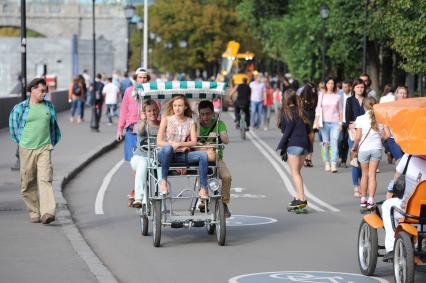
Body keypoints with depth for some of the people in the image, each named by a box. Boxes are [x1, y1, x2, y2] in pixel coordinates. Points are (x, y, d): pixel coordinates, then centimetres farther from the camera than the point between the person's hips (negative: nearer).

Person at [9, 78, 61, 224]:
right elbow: (14, 127, 11)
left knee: (45, 179, -14)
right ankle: (34, 213, 18)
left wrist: (52, 143, 19)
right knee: (28, 183, 4)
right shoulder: (20, 108, -1)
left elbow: (53, 125, 22)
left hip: (44, 149, 1)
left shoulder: (49, 106, 9)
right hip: (27, 149, -1)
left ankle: (47, 213, -22)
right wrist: (22, 142, 12)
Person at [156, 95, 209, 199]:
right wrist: (171, 145, -16)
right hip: (167, 154, -3)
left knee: (203, 155, -23)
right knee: (167, 148, -40)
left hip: (182, 155, 3)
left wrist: (178, 144, -13)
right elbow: (159, 141, -2)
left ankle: (203, 188, -22)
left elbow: (194, 142, 1)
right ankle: (163, 180, -27)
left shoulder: (190, 122, 11)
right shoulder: (166, 119, 5)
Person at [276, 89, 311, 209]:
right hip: (304, 144, 7)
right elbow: (308, 129, 13)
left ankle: (302, 199, -14)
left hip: (294, 144, -7)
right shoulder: (300, 111, 15)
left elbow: (288, 130, -11)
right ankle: (299, 197, 14)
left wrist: (281, 146, -7)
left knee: (295, 172, -6)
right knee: (297, 172, 15)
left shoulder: (287, 112, -5)